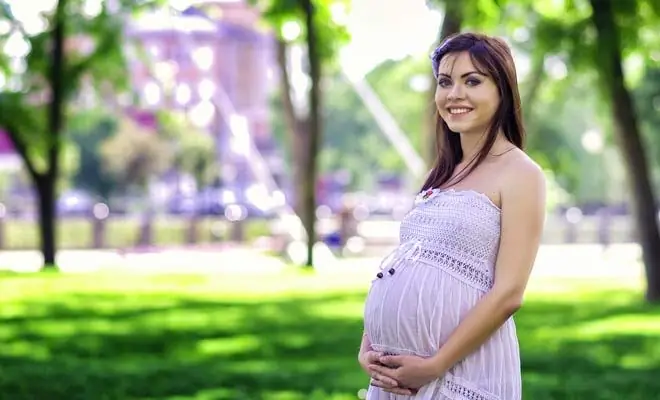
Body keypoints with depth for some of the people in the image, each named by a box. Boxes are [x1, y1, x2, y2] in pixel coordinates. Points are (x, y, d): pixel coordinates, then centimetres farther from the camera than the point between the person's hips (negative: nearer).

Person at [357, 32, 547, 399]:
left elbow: (509, 292, -14)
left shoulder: (520, 174, -6)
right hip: (399, 371, 7)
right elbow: (397, 267, 14)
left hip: (462, 370, -7)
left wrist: (435, 365, -16)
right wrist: (368, 348, -1)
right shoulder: (441, 175, 15)